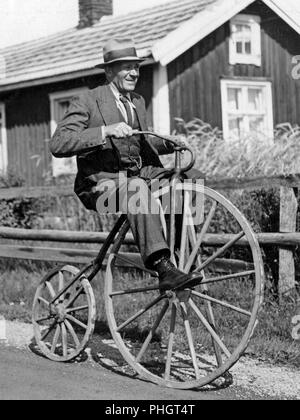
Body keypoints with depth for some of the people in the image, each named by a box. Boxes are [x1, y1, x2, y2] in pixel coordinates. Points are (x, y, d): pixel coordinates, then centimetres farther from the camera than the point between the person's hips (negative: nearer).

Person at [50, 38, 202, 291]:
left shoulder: (138, 101, 18)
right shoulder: (87, 102, -5)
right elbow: (58, 145, -18)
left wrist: (170, 143, 11)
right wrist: (105, 131, -27)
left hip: (138, 174, 7)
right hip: (101, 184, -7)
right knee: (136, 187, -37)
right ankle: (163, 269, -47)